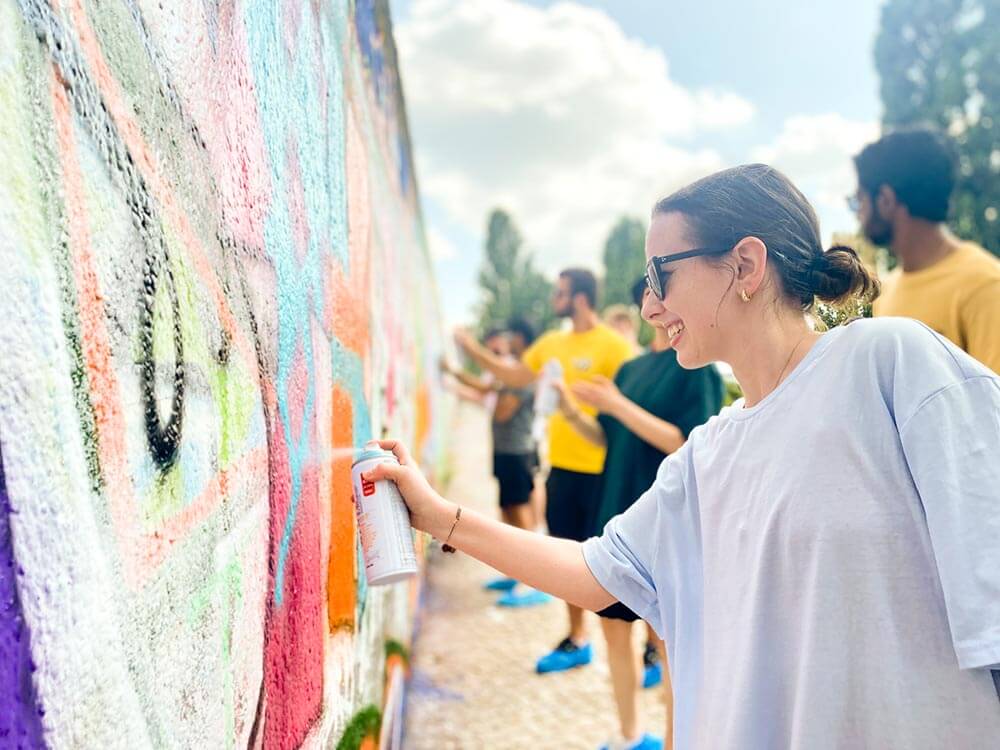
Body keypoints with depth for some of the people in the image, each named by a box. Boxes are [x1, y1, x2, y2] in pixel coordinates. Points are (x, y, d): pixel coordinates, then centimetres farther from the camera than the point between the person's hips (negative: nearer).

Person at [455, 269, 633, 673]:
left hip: (600, 470, -7)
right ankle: (577, 639, 30)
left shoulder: (613, 345, -11)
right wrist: (474, 350, 20)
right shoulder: (551, 343, 10)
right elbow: (517, 376, 23)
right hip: (562, 466, 7)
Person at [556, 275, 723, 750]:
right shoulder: (633, 368, 13)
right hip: (618, 514, 7)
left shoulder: (697, 365, -7)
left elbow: (687, 444, -17)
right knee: (614, 624, 14)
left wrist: (619, 406, -19)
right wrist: (571, 412, -4)